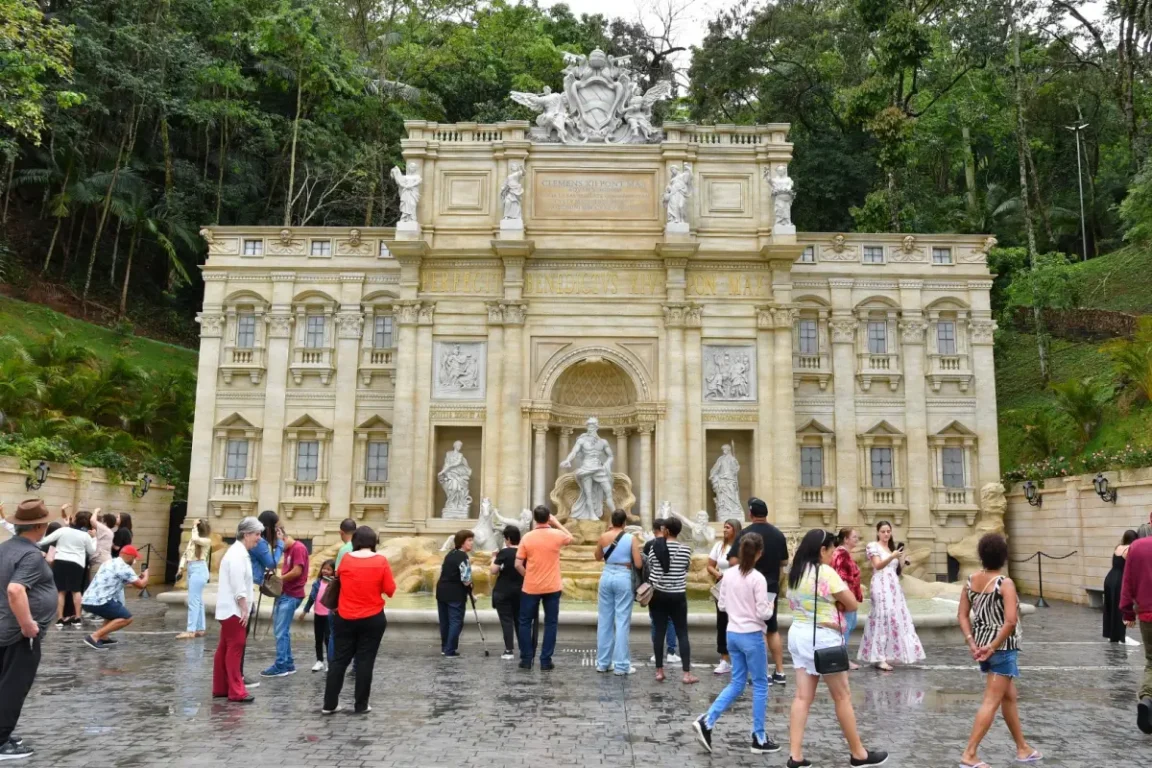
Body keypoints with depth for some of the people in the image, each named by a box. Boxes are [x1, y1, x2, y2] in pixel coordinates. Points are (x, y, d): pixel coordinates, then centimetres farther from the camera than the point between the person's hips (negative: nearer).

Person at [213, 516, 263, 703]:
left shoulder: (239, 552, 15)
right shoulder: (238, 554, -17)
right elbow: (238, 586, -22)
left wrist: (244, 609, 18)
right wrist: (244, 609, -20)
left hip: (231, 609, 10)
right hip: (234, 610, -10)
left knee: (225, 649, 13)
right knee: (235, 649, -7)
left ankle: (220, 688, 20)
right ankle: (237, 691, -4)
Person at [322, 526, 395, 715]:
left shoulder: (345, 559, -4)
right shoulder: (381, 561, -10)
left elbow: (338, 576, 14)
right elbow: (390, 590, -6)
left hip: (345, 618, 2)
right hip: (373, 619, -2)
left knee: (339, 659, 10)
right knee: (365, 661, 6)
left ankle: (329, 704, 14)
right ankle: (361, 705, 10)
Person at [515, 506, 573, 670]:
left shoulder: (527, 537, -7)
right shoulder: (557, 535, -7)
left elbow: (518, 564, -7)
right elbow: (570, 538, 18)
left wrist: (527, 576, 9)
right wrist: (557, 523, 18)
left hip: (530, 587, 0)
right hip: (552, 587, 0)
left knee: (525, 622, 13)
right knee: (550, 623, 8)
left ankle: (526, 659, 13)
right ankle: (545, 660, 7)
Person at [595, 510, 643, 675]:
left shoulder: (603, 537, 0)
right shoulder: (631, 538, -9)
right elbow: (638, 564, -10)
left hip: (607, 576, 3)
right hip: (623, 578, -3)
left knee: (604, 620, 11)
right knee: (622, 621, 2)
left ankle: (602, 662, 18)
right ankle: (621, 665, 4)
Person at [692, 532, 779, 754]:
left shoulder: (728, 575, 2)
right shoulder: (757, 578, -16)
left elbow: (721, 606, 8)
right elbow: (763, 613, -15)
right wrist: (771, 606, 4)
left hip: (732, 634, 6)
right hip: (752, 636, -6)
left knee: (737, 683, 14)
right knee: (760, 685, 8)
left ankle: (706, 721, 1)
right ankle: (759, 739, 14)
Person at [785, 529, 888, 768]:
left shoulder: (796, 573, 9)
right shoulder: (826, 572, -16)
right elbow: (852, 604, -12)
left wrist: (825, 605, 6)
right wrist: (837, 605, 6)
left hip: (798, 634, 8)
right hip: (823, 638, -8)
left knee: (803, 697, 7)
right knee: (842, 697, 7)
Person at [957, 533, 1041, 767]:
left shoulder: (971, 580, 3)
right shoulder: (1005, 583, -16)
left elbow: (962, 615, 3)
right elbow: (1011, 621, -25)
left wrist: (972, 642, -1)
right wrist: (993, 646, -18)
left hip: (981, 644, 7)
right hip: (1002, 647, -7)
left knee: (1009, 697, 22)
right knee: (992, 701, -3)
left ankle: (1023, 749, 35)